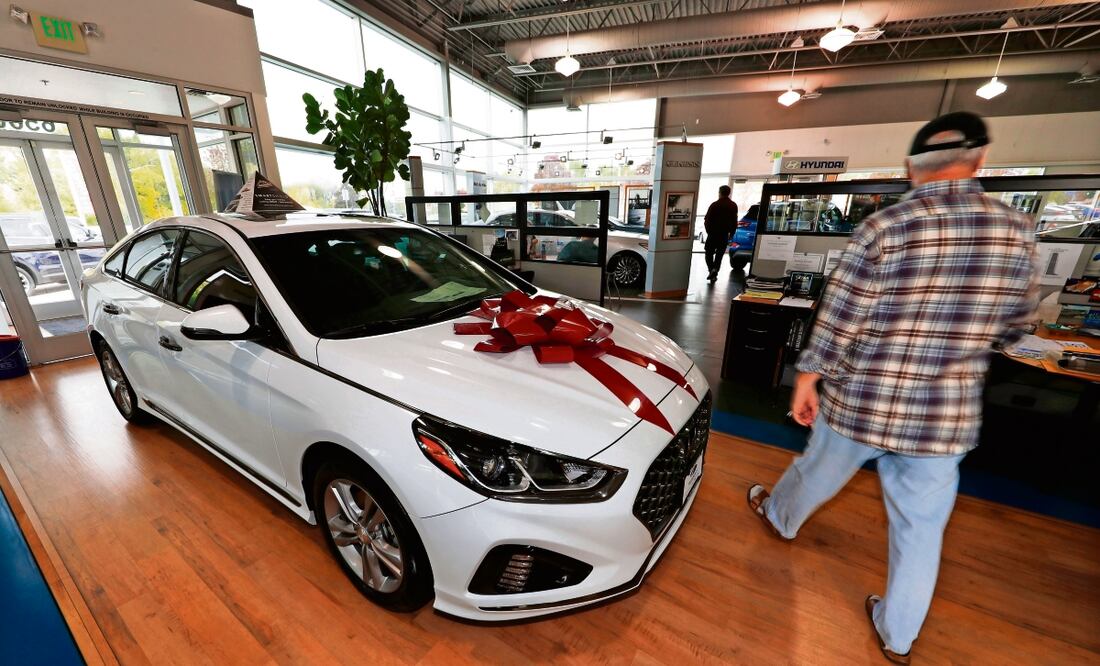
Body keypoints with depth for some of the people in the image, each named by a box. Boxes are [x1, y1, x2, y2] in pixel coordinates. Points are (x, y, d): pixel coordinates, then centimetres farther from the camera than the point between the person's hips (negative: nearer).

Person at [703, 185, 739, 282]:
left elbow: (707, 220, -10)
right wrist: (731, 233, 14)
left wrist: (708, 230, 5)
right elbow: (734, 222, 6)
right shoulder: (733, 206, 4)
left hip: (713, 234, -4)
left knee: (709, 252, 9)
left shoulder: (715, 205, -11)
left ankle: (711, 269, -9)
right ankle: (715, 271, 5)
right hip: (725, 235, 4)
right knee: (719, 254, 12)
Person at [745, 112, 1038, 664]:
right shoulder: (1017, 232, -2)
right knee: (921, 526, 17)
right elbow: (1012, 325, 8)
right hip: (948, 416, 3)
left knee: (816, 472, 23)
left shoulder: (883, 227, -14)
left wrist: (808, 378, -4)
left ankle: (778, 517, 52)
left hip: (861, 401, -3)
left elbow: (838, 319, -15)